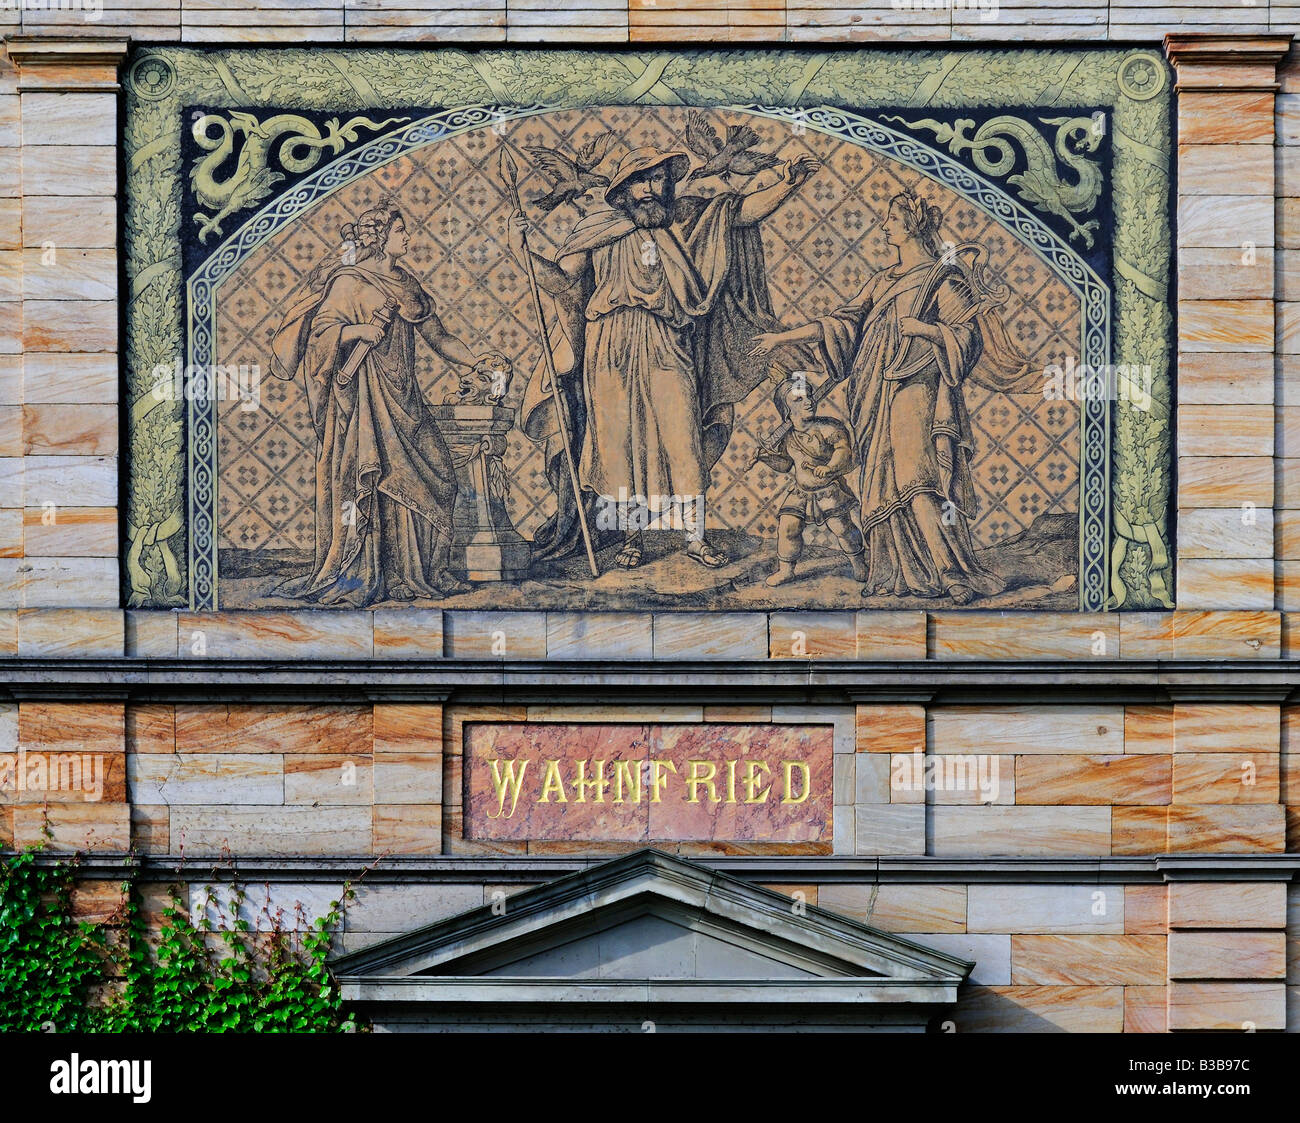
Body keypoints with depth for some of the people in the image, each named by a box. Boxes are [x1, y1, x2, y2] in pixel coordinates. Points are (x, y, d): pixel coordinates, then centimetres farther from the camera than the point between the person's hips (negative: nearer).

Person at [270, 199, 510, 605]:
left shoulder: (404, 284, 17)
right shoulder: (350, 282, -4)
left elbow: (436, 334, 16)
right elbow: (320, 329, -10)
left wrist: (474, 360, 3)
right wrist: (359, 331, -25)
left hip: (403, 398, 7)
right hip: (364, 400, -7)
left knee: (433, 476, 0)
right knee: (364, 478, -10)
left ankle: (421, 571, 6)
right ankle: (354, 576, -8)